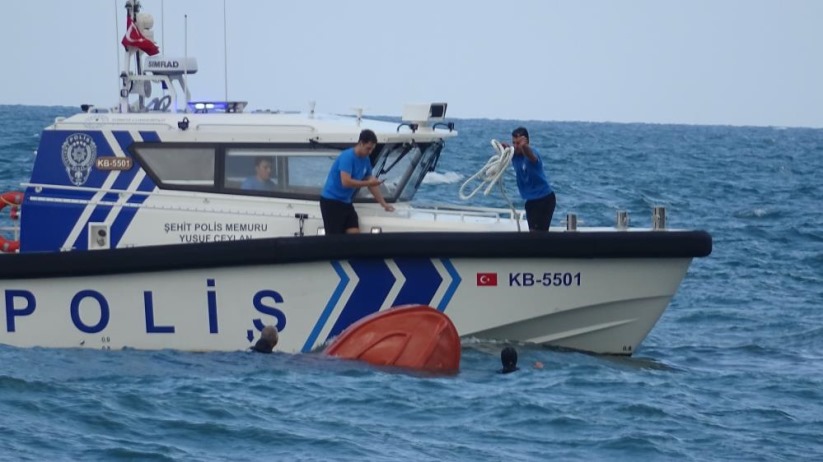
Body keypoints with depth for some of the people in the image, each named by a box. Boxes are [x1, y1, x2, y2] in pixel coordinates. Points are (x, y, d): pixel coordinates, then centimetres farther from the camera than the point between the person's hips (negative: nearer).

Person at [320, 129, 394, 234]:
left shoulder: (365, 160, 7)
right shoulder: (347, 157, -19)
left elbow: (372, 183, 16)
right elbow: (346, 182, -29)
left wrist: (384, 204, 13)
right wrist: (368, 182, -24)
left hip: (345, 202, 8)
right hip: (331, 201, -8)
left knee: (354, 234, -2)